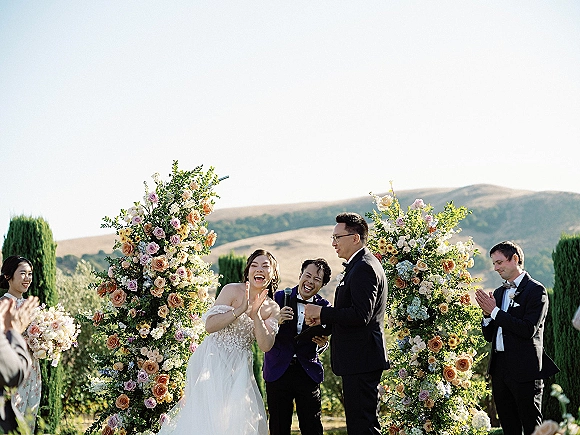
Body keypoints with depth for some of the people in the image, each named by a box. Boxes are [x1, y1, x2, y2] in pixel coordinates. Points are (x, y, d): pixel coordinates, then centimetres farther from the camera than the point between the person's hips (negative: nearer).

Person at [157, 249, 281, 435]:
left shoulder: (272, 309, 4)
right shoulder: (232, 290, -9)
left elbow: (266, 346, -7)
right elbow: (210, 325, -16)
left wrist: (255, 315, -17)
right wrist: (240, 310, -23)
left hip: (239, 367, 4)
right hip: (213, 360, -4)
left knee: (238, 416, 2)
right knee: (209, 412, -8)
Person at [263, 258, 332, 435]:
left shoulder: (324, 306, 2)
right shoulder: (280, 297, -2)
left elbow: (323, 341, 11)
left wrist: (322, 343, -12)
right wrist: (276, 321, -24)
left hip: (308, 372, 1)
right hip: (278, 371, -1)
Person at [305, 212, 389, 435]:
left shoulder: (364, 268, -16)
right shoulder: (360, 265, 18)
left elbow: (360, 316, -25)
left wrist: (322, 312, -16)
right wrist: (323, 319, 6)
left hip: (361, 361, -11)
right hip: (360, 360, 11)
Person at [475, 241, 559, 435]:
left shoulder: (536, 290, -6)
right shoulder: (499, 292, 16)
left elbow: (529, 330, -18)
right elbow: (489, 335, 16)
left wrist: (495, 311, -14)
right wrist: (487, 314, -4)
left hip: (525, 369, -7)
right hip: (500, 368, 7)